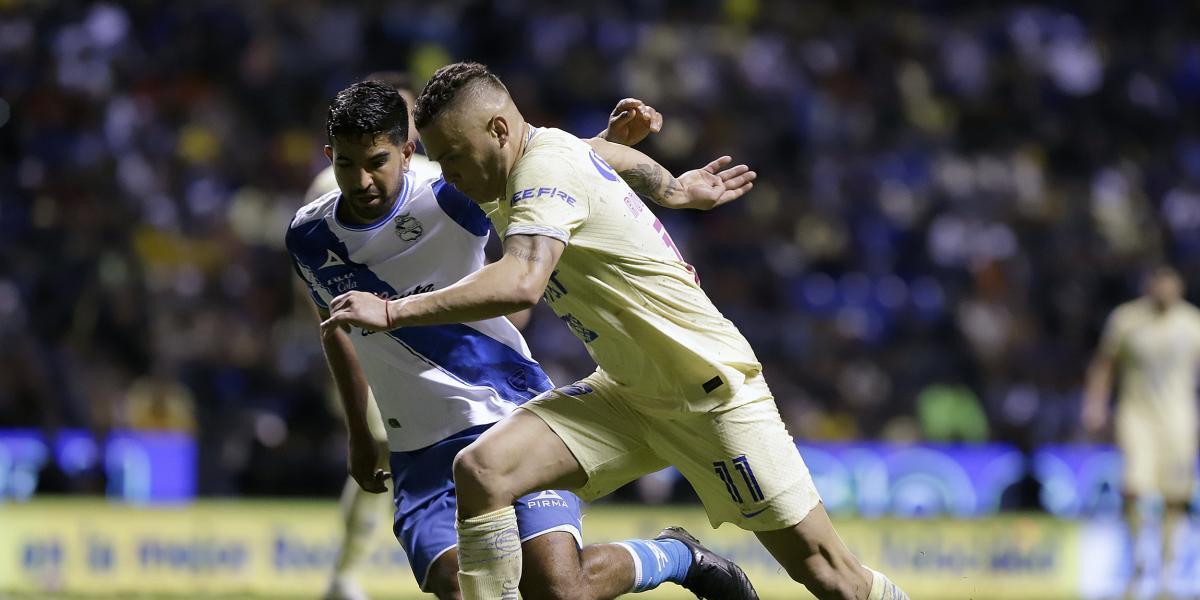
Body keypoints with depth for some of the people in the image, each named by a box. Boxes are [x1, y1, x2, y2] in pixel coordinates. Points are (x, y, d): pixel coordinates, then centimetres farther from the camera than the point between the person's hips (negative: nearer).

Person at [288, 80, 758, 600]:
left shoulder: (450, 199, -12)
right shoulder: (309, 239, 2)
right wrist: (359, 434, 28)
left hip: (512, 416, -4)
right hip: (421, 454, 4)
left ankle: (678, 556, 12)